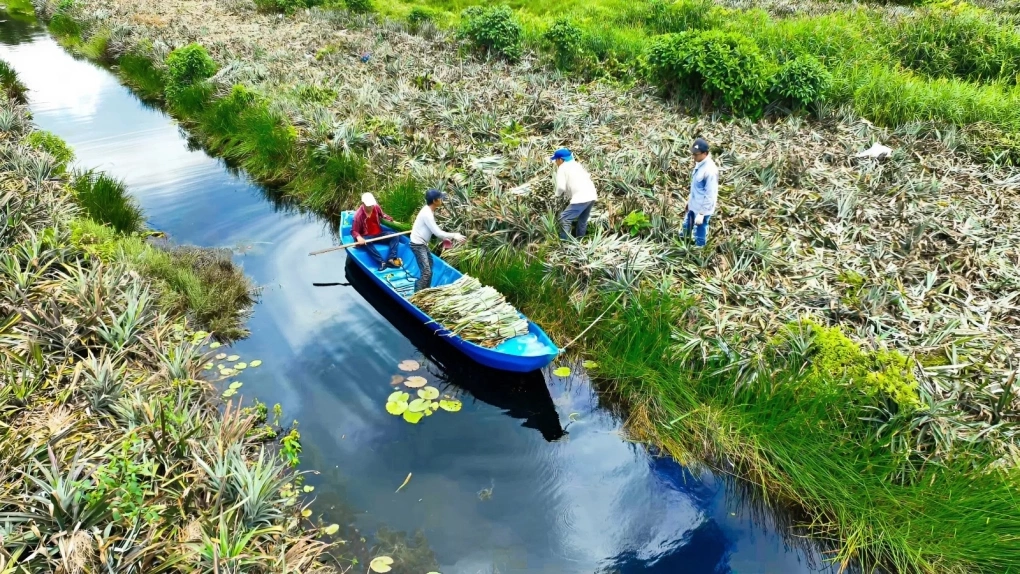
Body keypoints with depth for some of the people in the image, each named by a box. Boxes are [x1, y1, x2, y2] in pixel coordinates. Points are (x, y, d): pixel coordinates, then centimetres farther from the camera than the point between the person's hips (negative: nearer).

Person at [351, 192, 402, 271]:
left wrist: (391, 220, 3)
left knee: (395, 236, -15)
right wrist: (358, 237, -39)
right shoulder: (358, 215, -18)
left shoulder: (376, 207, -5)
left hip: (378, 234, 5)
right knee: (365, 243, -40)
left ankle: (391, 259, -33)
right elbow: (354, 231, -18)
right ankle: (382, 262, -49)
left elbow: (383, 215, 18)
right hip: (366, 237, -5)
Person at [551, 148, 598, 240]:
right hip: (591, 195, 9)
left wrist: (558, 194, 11)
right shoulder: (577, 164, 23)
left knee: (564, 218, -6)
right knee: (582, 220, 23)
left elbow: (561, 187, -10)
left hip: (581, 198, -9)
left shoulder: (562, 168, 0)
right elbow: (588, 176, 23)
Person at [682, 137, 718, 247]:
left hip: (702, 209, -9)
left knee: (700, 233, 10)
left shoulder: (710, 171, -31)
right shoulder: (699, 163, -2)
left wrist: (701, 213, -22)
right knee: (687, 225, 31)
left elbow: (710, 195, -26)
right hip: (693, 205, 9)